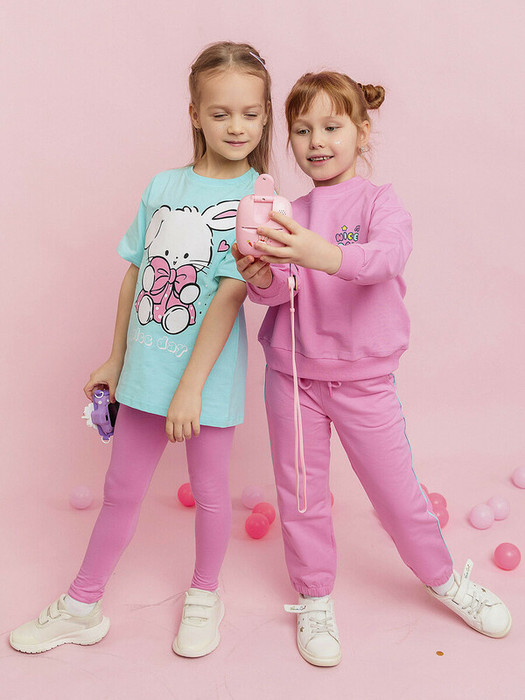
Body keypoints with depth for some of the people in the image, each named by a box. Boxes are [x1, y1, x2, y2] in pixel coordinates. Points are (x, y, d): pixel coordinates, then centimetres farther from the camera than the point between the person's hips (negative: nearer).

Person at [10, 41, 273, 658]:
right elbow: (137, 274, 9)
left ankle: (203, 598, 38)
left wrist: (191, 386, -21)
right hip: (145, 368, 4)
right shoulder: (163, 186, 4)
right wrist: (116, 359, 13)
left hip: (208, 372, -4)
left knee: (208, 489, 14)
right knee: (121, 490, 15)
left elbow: (229, 295, -16)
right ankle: (82, 608, 32)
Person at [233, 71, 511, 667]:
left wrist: (324, 254, -45)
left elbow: (388, 257, -26)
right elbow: (282, 292, -7)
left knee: (397, 489, 8)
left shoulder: (379, 202, -5)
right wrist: (263, 279, -31)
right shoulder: (286, 216, 3)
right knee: (300, 493, 11)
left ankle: (444, 578, 35)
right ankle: (314, 599, 32)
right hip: (293, 373, 3)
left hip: (364, 376, -2)